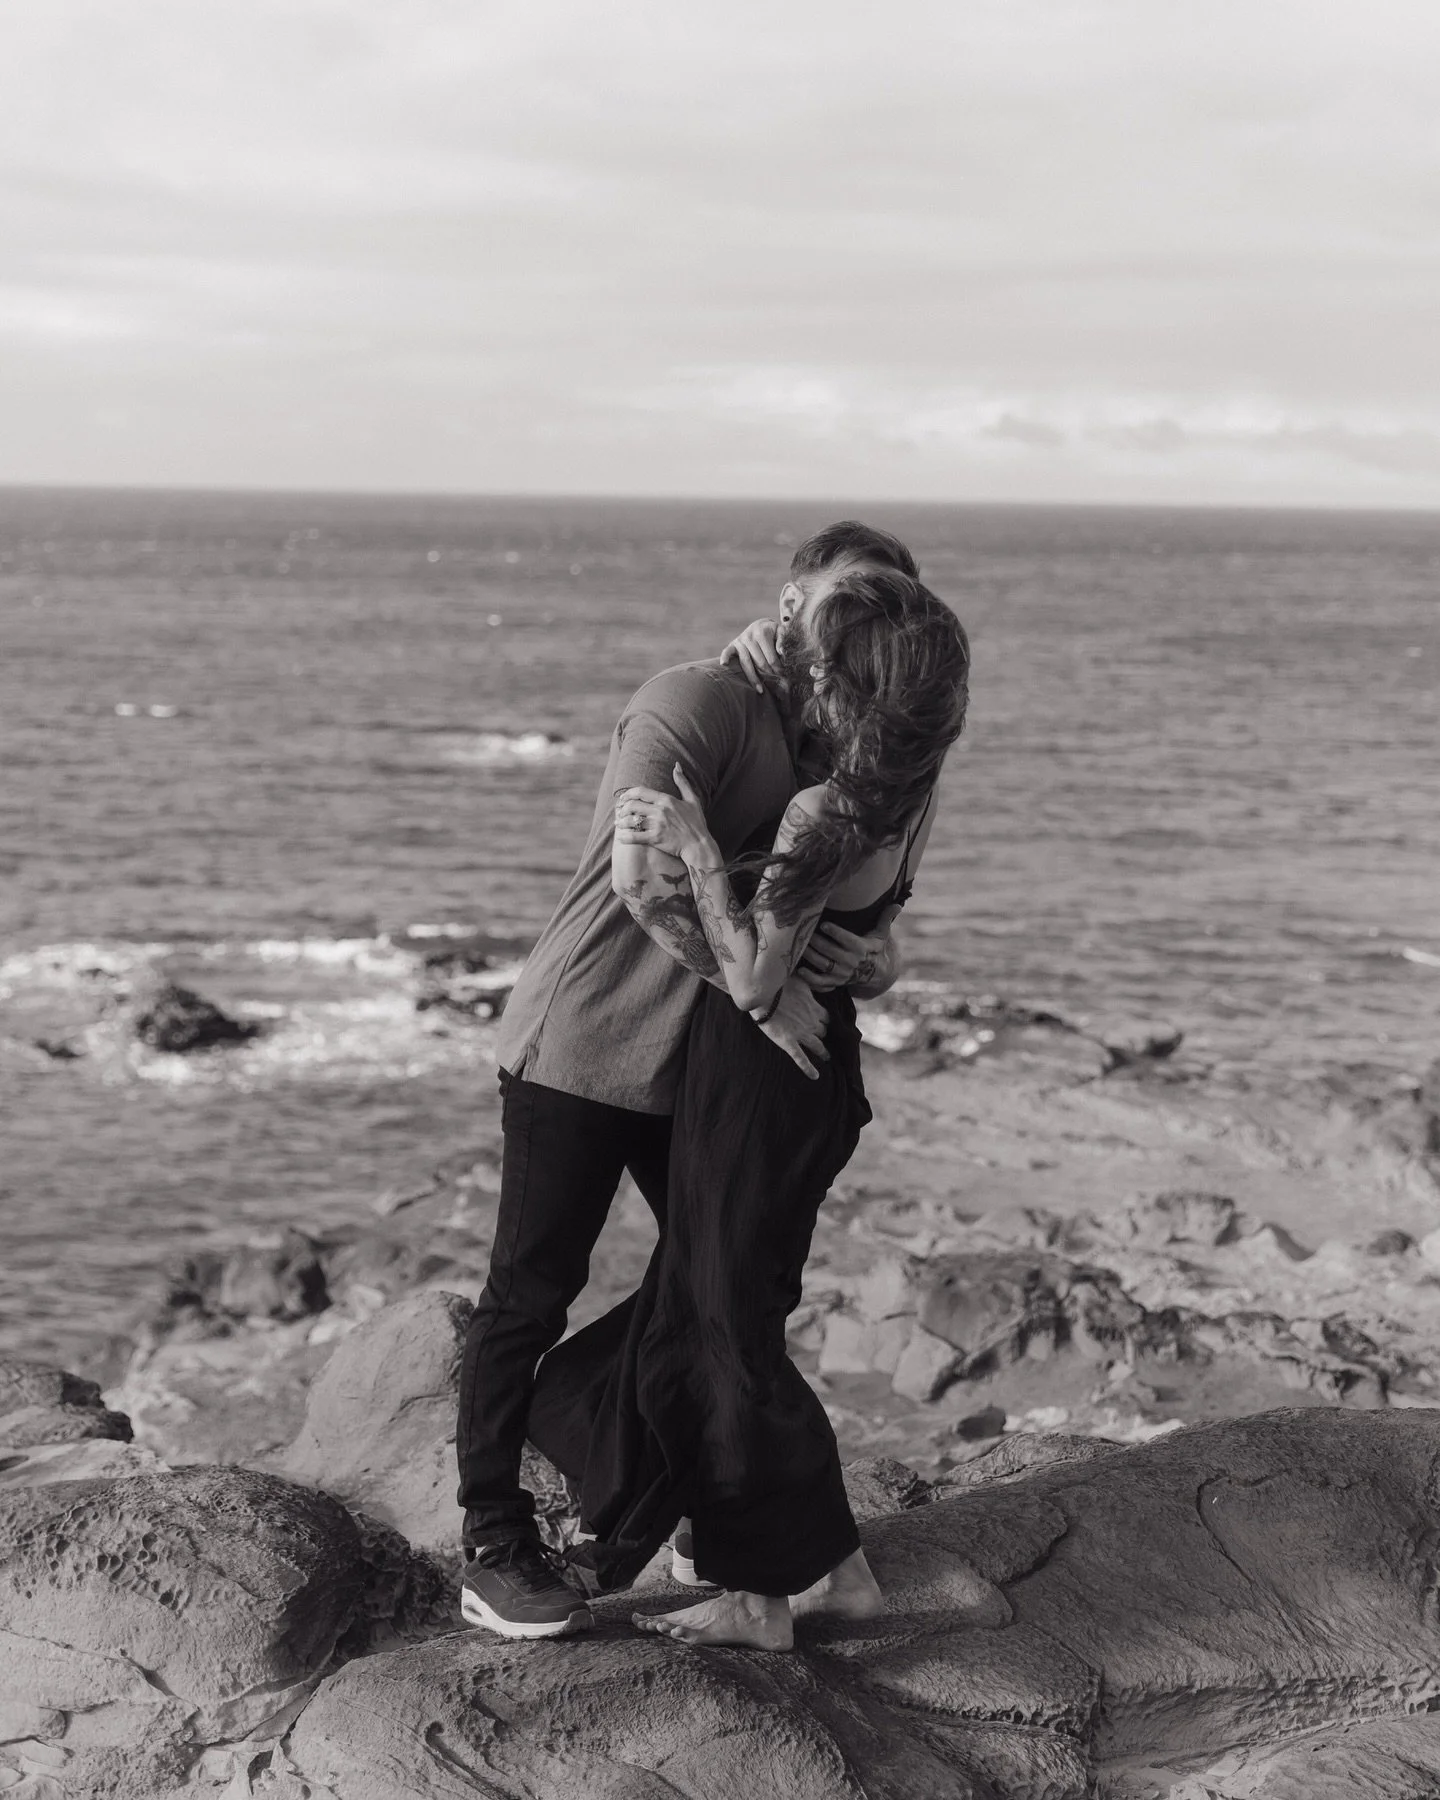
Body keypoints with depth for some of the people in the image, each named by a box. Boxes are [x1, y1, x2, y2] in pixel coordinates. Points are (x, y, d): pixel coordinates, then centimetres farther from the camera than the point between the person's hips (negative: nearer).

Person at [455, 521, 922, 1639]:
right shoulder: (698, 702, -18)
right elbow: (646, 873, -31)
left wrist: (859, 949, -14)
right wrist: (758, 985, -29)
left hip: (702, 1061, 9)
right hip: (584, 1044, -9)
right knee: (530, 1297, -2)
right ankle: (495, 1549, 7)